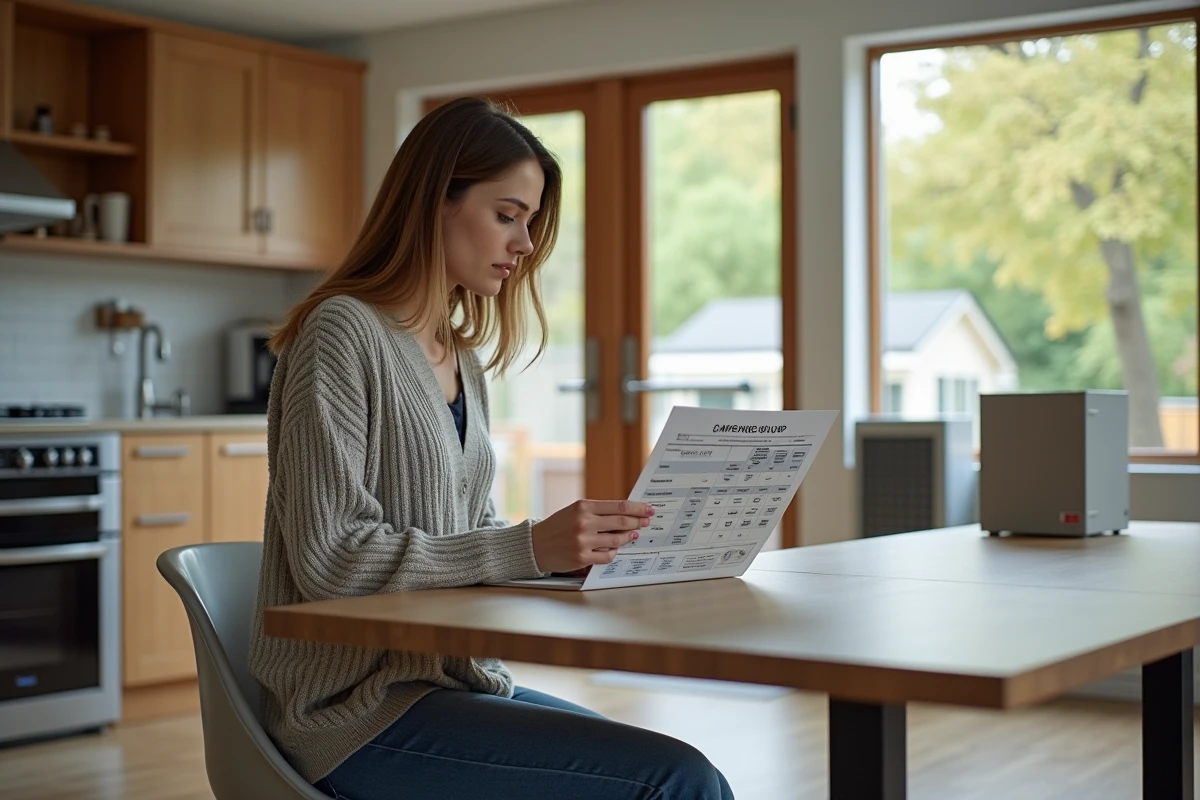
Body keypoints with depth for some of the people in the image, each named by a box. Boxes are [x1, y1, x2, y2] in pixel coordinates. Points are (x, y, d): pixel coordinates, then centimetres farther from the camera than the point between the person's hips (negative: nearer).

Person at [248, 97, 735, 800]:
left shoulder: (466, 363, 15)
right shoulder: (343, 333, -11)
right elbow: (330, 556, -18)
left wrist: (573, 543, -1)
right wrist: (530, 546, -22)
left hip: (455, 682, 9)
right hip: (361, 711, -9)